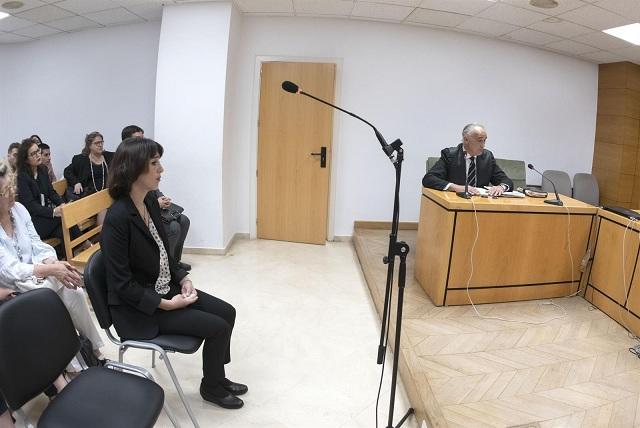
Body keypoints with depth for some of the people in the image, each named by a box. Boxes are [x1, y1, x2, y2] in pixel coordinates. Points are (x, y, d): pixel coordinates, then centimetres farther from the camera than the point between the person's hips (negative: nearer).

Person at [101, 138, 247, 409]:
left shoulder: (151, 203, -1)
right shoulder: (117, 218, -26)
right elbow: (122, 284, -22)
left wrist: (183, 279, -3)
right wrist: (166, 304, -19)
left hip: (165, 288, 8)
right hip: (138, 307, -8)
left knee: (227, 312, 3)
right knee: (217, 326, -11)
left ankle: (217, 377, 24)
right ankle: (211, 387, 17)